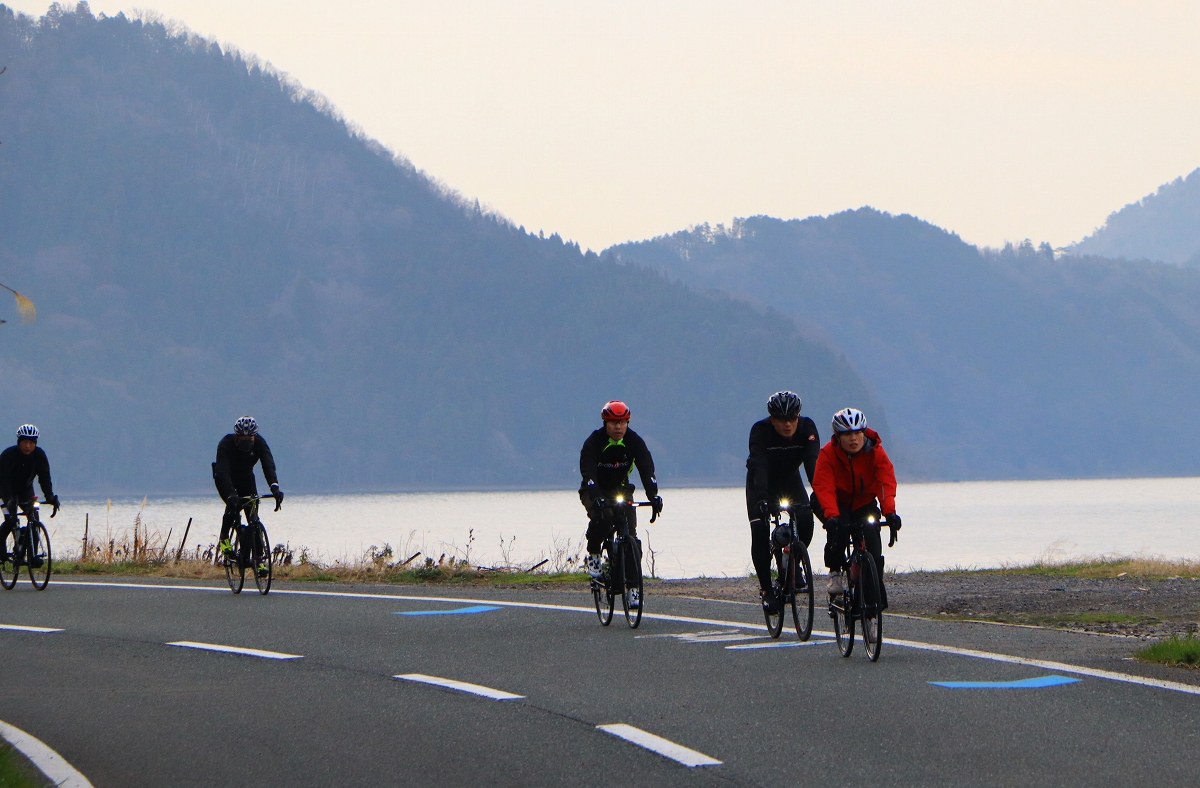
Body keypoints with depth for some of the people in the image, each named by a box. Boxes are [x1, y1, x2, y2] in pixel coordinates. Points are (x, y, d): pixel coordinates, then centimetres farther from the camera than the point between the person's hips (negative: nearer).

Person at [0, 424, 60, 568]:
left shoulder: (39, 454, -17)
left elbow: (44, 477, -21)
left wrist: (50, 497, -35)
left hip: (26, 491, 3)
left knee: (34, 519, -13)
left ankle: (33, 556, -8)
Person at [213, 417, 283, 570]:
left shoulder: (259, 443, -25)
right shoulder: (226, 444, -32)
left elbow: (268, 465, -36)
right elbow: (223, 471, -42)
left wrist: (275, 487, -54)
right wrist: (231, 494, -57)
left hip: (246, 478, 3)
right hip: (226, 479, -3)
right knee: (234, 506, -30)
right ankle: (224, 539, -5)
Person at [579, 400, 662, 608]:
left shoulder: (634, 442, -13)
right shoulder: (594, 442, -21)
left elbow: (646, 468, -22)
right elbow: (588, 472, -32)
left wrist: (653, 495, -39)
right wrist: (596, 498, -48)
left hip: (620, 490, 3)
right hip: (595, 491, -3)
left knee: (630, 534, -12)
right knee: (603, 517, -35)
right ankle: (593, 556, -10)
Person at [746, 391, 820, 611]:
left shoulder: (807, 428, -23)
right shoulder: (760, 430, -30)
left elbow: (813, 464, -32)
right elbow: (758, 466, -40)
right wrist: (762, 498, -54)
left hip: (790, 481, 2)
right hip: (763, 483, -2)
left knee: (805, 521, -21)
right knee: (760, 532, -18)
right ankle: (766, 588, -5)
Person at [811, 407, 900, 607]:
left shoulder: (876, 452, -18)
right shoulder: (828, 454, -23)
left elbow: (886, 483, -29)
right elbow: (824, 488, -33)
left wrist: (889, 512, -47)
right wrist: (831, 515, -50)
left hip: (864, 506, 2)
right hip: (836, 505, -2)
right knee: (839, 527, -35)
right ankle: (834, 572, -15)